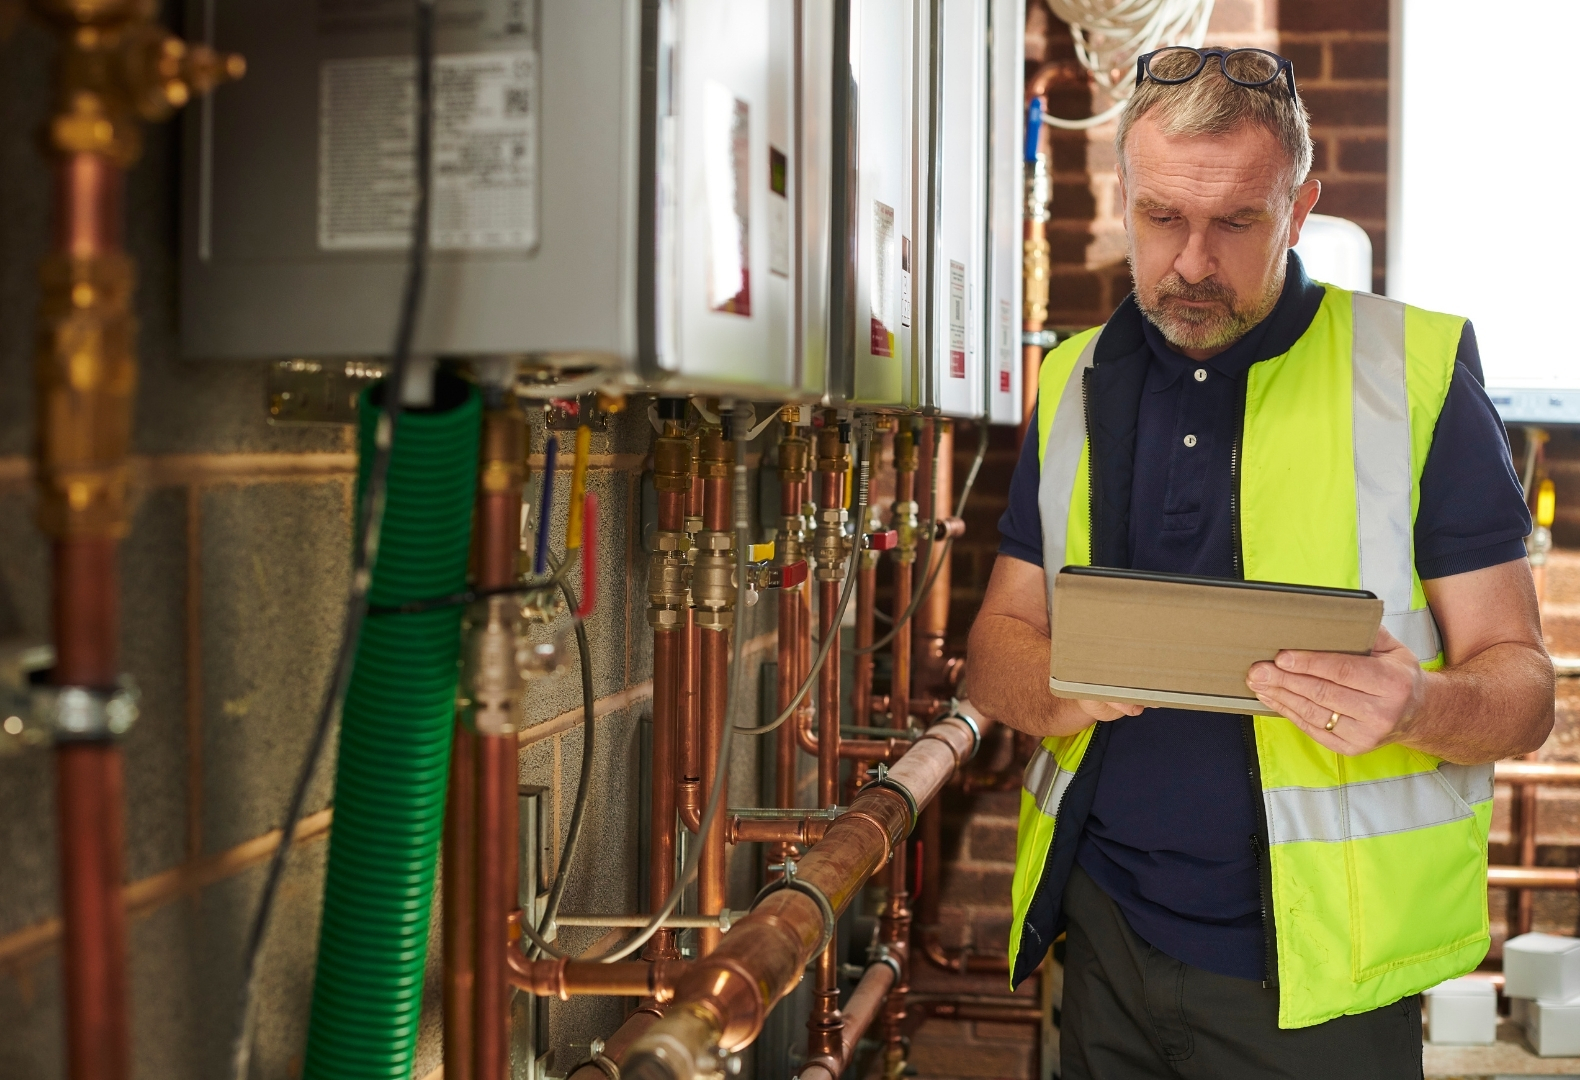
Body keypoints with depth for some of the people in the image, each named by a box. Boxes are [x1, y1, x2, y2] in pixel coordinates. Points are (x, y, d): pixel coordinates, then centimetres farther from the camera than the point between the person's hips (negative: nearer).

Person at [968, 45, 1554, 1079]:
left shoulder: (1416, 370, -5)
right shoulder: (1074, 386, 7)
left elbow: (1522, 680, -5)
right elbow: (999, 642, 9)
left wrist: (1417, 709, -27)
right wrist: (1054, 690, -14)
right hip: (1106, 933, 4)